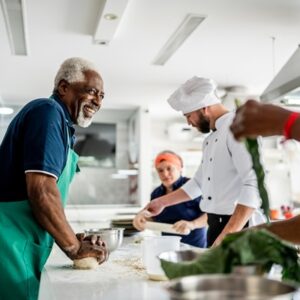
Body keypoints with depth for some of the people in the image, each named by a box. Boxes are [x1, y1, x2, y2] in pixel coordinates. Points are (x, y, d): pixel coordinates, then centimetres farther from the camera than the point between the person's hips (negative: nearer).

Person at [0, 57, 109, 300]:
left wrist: (72, 240, 10)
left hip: (24, 246, 10)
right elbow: (41, 191, -22)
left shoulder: (59, 122, 17)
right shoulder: (49, 111, -12)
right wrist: (75, 247, -11)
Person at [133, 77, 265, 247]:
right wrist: (161, 203, 24)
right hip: (217, 225, 9)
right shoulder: (210, 140, 16)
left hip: (240, 228, -9)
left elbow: (254, 185, -25)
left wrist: (228, 236, -28)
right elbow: (199, 183, 26)